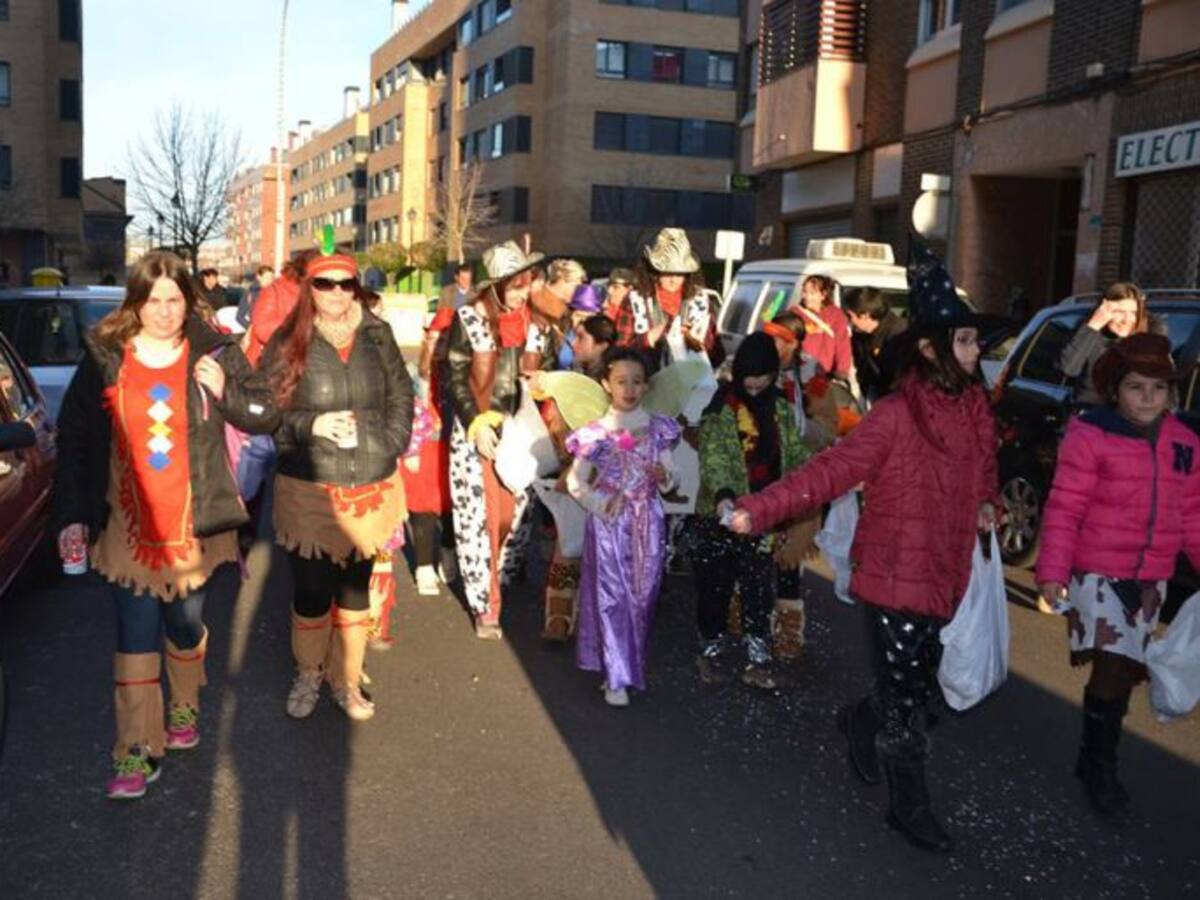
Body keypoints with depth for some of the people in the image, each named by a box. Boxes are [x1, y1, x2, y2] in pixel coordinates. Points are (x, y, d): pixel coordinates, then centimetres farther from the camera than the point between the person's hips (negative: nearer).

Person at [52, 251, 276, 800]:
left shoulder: (214, 352, -2)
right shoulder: (104, 358, -2)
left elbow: (265, 416, 2)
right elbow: (74, 440, 2)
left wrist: (225, 389, -18)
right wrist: (72, 514, -4)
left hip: (195, 523, 1)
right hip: (127, 525, -1)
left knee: (186, 626, 15)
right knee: (136, 635, -1)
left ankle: (184, 711, 41)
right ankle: (137, 751, 10)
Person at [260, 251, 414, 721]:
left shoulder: (377, 336, 3)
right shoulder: (288, 343, -5)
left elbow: (401, 395, 11)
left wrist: (392, 445, 1)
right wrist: (310, 425, -17)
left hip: (370, 487, 2)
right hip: (309, 490, -2)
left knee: (356, 590, 13)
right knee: (311, 590, 8)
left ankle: (348, 681, 30)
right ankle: (308, 675, 32)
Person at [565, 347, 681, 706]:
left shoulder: (657, 429, 2)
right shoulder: (595, 433, -4)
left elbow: (670, 482, 5)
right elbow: (576, 482, 0)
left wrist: (664, 476, -16)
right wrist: (601, 504, -14)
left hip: (648, 524, 3)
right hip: (609, 524, -2)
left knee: (642, 595, 9)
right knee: (611, 596, -1)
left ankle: (631, 664, 28)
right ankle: (616, 678, 8)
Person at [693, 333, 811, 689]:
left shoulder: (781, 409, 7)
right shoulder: (721, 408, -11)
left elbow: (795, 454, 14)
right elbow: (713, 457, -22)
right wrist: (722, 494, -39)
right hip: (721, 514, -4)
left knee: (759, 589, 6)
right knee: (716, 586, 8)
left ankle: (758, 659, 14)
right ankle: (711, 650, 26)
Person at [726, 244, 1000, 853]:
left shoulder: (974, 406, 4)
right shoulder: (898, 415, -17)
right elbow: (832, 470, -22)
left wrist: (987, 502, 9)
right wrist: (760, 508, -30)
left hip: (946, 574, 7)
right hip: (896, 574, -7)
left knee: (921, 684, 18)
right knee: (905, 695, 4)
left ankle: (860, 722, 47)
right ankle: (908, 805, 22)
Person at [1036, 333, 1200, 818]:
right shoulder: (1090, 437, -12)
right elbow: (1064, 509, -12)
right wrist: (1052, 570, -16)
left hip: (1151, 578, 6)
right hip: (1097, 572, -5)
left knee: (1125, 669, 13)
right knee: (1113, 665, -11)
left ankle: (1097, 760, 29)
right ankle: (1099, 765, 8)